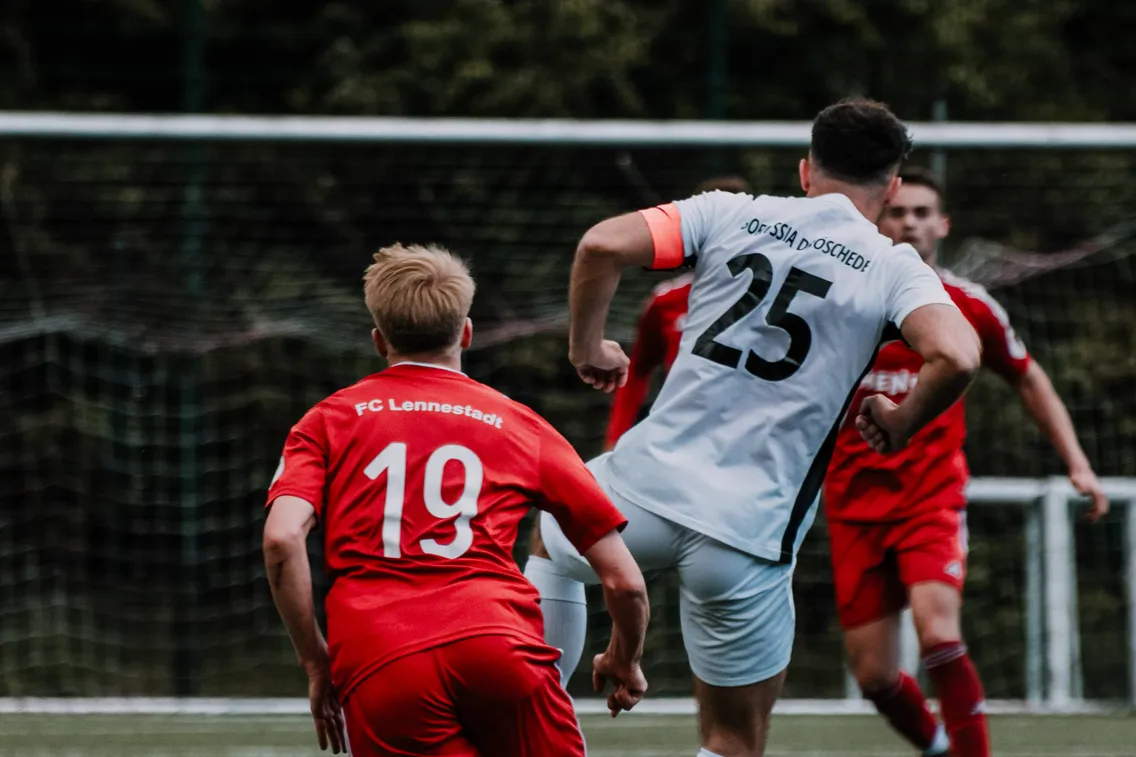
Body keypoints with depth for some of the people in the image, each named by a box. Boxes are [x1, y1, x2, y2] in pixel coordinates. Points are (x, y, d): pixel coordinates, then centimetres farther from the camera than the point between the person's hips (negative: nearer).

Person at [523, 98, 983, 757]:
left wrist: (586, 348, 10)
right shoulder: (896, 270, 1)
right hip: (749, 539, -2)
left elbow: (604, 244, -6)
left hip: (646, 486, 2)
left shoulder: (731, 214, 6)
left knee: (552, 547, 38)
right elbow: (956, 356, -17)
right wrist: (901, 425, 2)